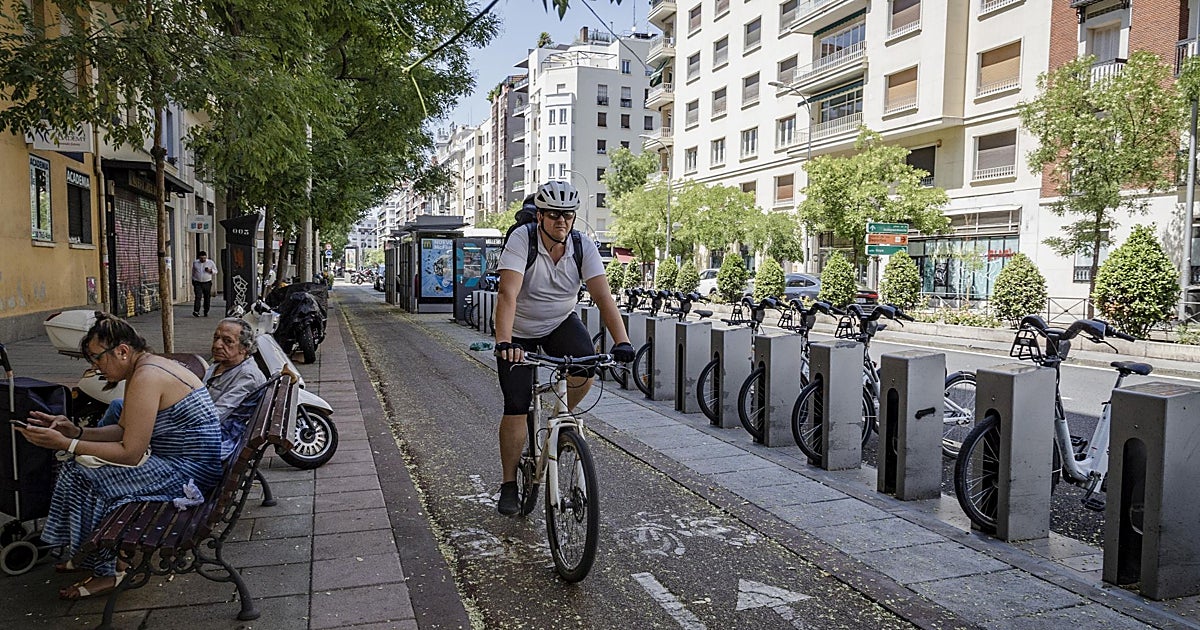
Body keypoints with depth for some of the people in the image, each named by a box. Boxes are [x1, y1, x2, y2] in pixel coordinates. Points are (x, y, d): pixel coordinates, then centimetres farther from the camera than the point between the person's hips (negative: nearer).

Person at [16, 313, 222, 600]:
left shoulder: (146, 377, -23)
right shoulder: (142, 369, 9)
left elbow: (130, 453, -22)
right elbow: (123, 431, 13)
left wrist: (65, 444, -16)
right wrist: (75, 432, 0)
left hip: (188, 470, -10)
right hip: (178, 460, 11)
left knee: (82, 473, -10)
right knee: (81, 465, 12)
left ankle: (109, 570, 5)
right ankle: (86, 554, 25)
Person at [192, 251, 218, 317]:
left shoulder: (211, 263, 5)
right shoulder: (195, 262, 9)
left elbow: (215, 271, 8)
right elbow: (193, 272, 22)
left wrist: (210, 270, -12)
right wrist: (193, 280, 19)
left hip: (207, 283, 0)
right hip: (197, 283, 0)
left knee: (207, 298, 3)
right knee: (198, 297, -13)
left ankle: (206, 312, 14)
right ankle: (196, 311, -18)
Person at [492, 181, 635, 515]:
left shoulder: (583, 247, -16)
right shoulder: (521, 240, -25)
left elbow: (603, 295, -25)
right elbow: (508, 293, -38)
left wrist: (622, 341, -38)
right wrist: (504, 343, -52)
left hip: (561, 323, 2)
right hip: (520, 331, -2)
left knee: (586, 367, -28)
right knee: (516, 407, -8)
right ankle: (509, 485, 10)